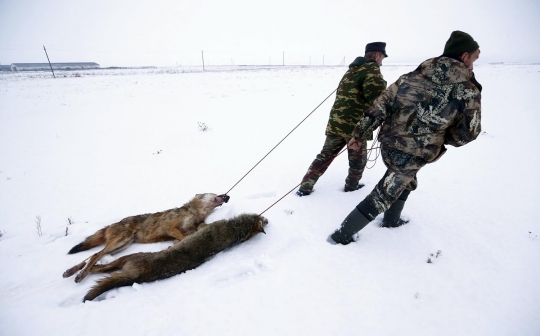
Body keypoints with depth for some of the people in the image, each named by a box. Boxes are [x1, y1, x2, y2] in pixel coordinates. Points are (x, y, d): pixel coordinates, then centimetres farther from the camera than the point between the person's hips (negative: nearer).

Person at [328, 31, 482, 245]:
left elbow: (380, 106, 1)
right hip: (412, 156, -6)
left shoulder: (412, 77, 4)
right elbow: (468, 132, -1)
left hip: (388, 144, 6)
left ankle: (391, 220, 49)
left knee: (405, 182, 31)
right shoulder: (468, 90, -7)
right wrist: (441, 139, 19)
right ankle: (342, 235, 9)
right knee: (382, 196, 4)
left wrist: (359, 135, 5)